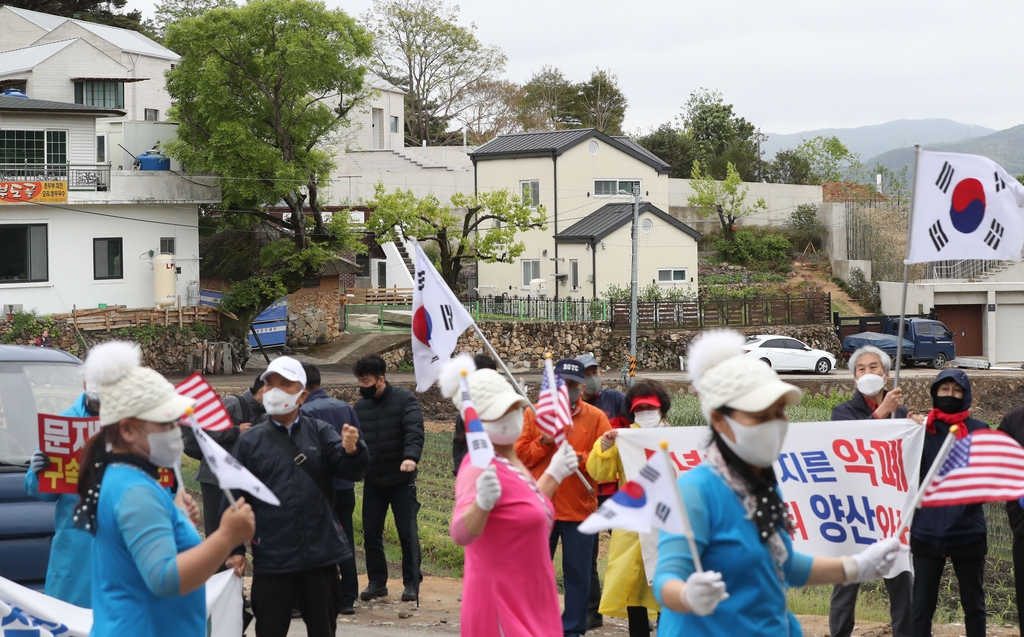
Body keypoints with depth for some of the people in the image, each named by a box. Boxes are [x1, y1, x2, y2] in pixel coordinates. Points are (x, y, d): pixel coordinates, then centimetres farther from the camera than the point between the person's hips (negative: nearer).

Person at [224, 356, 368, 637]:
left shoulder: (320, 432, 4)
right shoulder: (249, 442, 1)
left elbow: (352, 471, -5)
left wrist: (352, 451, -29)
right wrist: (235, 549, -5)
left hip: (321, 553, 1)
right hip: (272, 558, -1)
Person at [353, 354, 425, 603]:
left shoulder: (404, 400, -8)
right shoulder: (360, 406, 7)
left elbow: (414, 430, -21)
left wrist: (411, 457, -37)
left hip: (401, 480, -5)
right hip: (372, 481, 5)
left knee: (407, 533, -2)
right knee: (371, 533, 6)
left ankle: (412, 584, 6)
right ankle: (376, 582, 16)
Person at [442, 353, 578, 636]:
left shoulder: (512, 462, 8)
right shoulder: (480, 470, -20)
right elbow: (461, 534, -35)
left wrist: (554, 473, 26)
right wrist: (482, 504, -52)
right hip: (501, 603, -9)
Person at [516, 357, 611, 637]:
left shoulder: (596, 418, 1)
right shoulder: (533, 414, 7)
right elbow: (520, 454, 3)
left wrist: (578, 457, -19)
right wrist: (544, 442, -13)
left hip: (579, 509, -2)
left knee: (577, 573, 1)